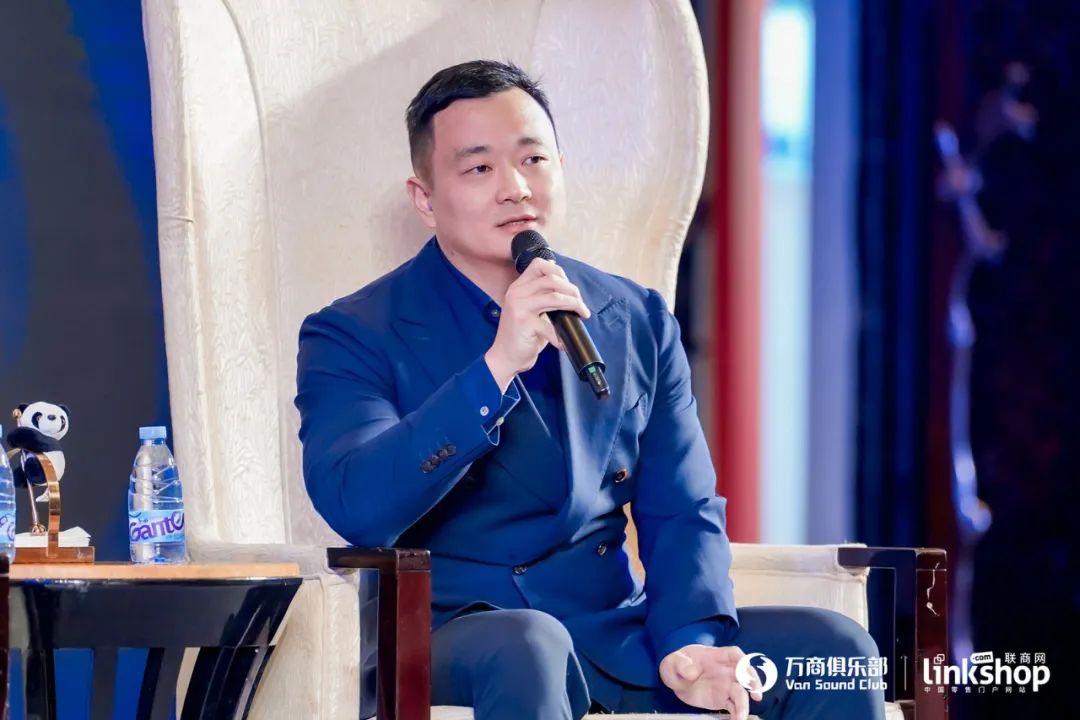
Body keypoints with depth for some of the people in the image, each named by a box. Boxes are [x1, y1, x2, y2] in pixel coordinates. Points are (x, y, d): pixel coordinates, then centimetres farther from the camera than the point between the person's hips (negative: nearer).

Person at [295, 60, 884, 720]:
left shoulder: (638, 321, 12)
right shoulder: (354, 337, -2)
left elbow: (681, 512, 9)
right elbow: (356, 508, -19)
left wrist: (689, 640, -12)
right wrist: (497, 368, -26)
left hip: (619, 636, 4)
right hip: (455, 646, -4)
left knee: (832, 645, -16)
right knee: (524, 645, -38)